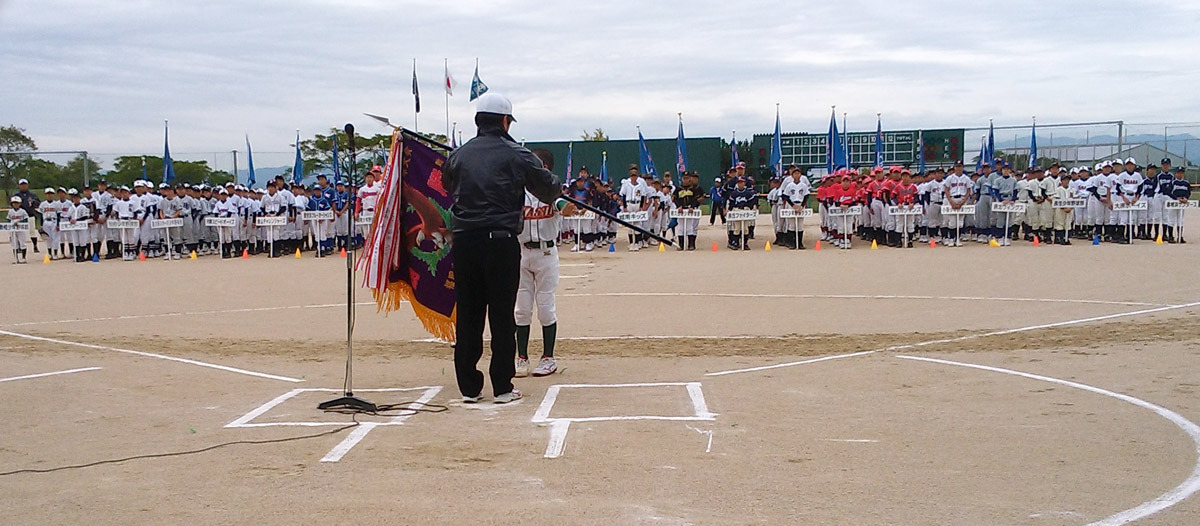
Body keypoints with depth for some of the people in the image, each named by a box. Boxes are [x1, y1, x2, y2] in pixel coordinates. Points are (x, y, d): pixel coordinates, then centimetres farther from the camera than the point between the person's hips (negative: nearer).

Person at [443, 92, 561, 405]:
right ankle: (502, 387, 7)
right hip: (500, 241, -3)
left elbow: (448, 187, 20)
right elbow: (549, 189, 4)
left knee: (467, 315, 8)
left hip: (463, 241, 4)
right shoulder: (516, 155, -2)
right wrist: (555, 186, 27)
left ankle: (469, 387, 12)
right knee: (502, 315, 3)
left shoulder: (458, 155, 8)